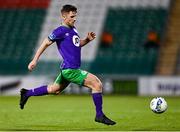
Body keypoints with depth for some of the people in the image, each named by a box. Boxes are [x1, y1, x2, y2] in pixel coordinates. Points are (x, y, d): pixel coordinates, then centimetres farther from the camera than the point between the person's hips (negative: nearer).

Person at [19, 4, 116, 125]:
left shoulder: (73, 29, 13)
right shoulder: (60, 31, -12)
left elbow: (77, 44, 26)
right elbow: (45, 43, -7)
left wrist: (88, 39, 6)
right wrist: (35, 60, -5)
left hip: (70, 69, 10)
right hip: (70, 70, -10)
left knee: (55, 89, 24)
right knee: (97, 84, -13)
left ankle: (27, 93, 35)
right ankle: (99, 115, -5)